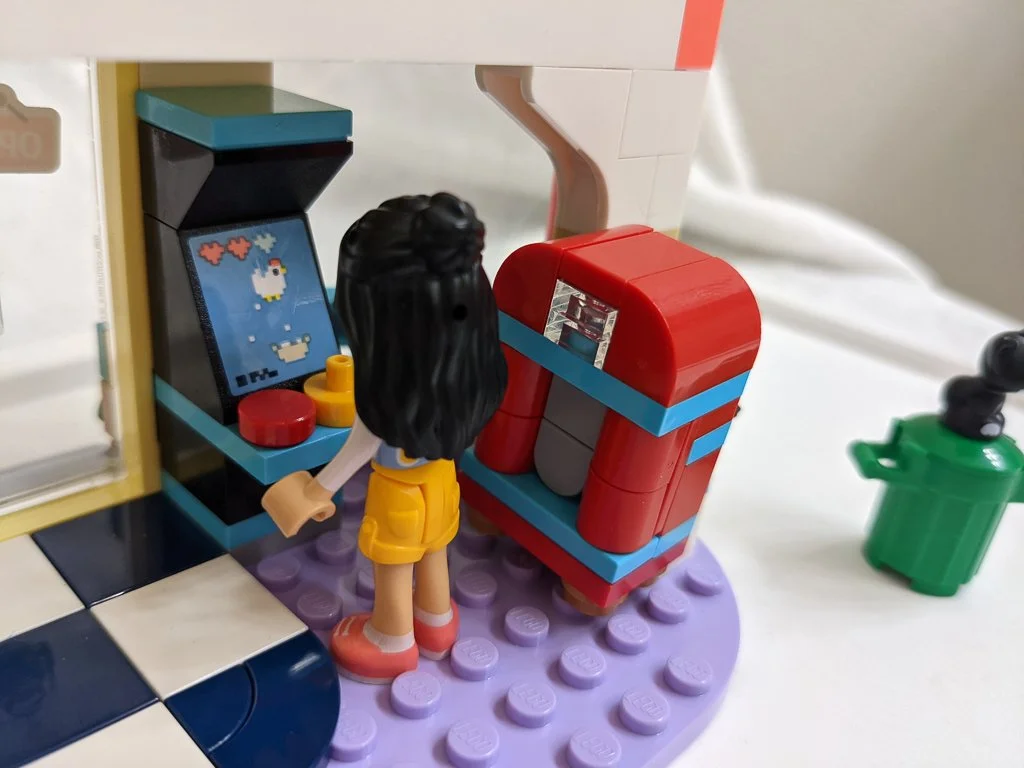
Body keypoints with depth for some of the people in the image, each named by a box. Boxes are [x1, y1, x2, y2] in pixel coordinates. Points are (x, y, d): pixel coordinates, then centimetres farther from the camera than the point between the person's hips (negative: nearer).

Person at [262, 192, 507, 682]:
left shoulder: (387, 390, -37)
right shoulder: (459, 363, -21)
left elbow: (367, 442, -25)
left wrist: (321, 489, -10)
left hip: (399, 491, -5)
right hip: (441, 477, 5)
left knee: (393, 572, 21)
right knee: (433, 555, 29)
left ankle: (393, 644, 46)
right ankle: (436, 624, 54)